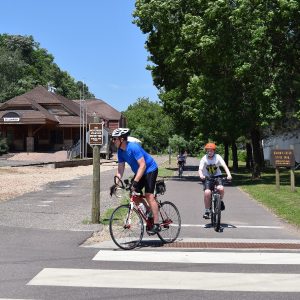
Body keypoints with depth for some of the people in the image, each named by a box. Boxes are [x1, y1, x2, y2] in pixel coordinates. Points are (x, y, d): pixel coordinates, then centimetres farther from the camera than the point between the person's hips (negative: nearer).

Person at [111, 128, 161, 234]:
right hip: (139, 172, 9)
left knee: (149, 195, -15)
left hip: (150, 170, -8)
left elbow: (143, 165, -34)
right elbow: (121, 167, -1)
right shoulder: (120, 151, -4)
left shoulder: (134, 147, -29)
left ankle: (156, 224, -12)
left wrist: (135, 181, -39)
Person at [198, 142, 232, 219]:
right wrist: (201, 175, -44)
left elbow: (224, 166, -21)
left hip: (217, 176, 0)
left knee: (221, 188, -28)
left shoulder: (218, 157, -11)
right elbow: (200, 169, -21)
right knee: (207, 192, -23)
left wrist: (229, 174, -38)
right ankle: (207, 210, -7)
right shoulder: (204, 159, -11)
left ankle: (220, 201, 6)